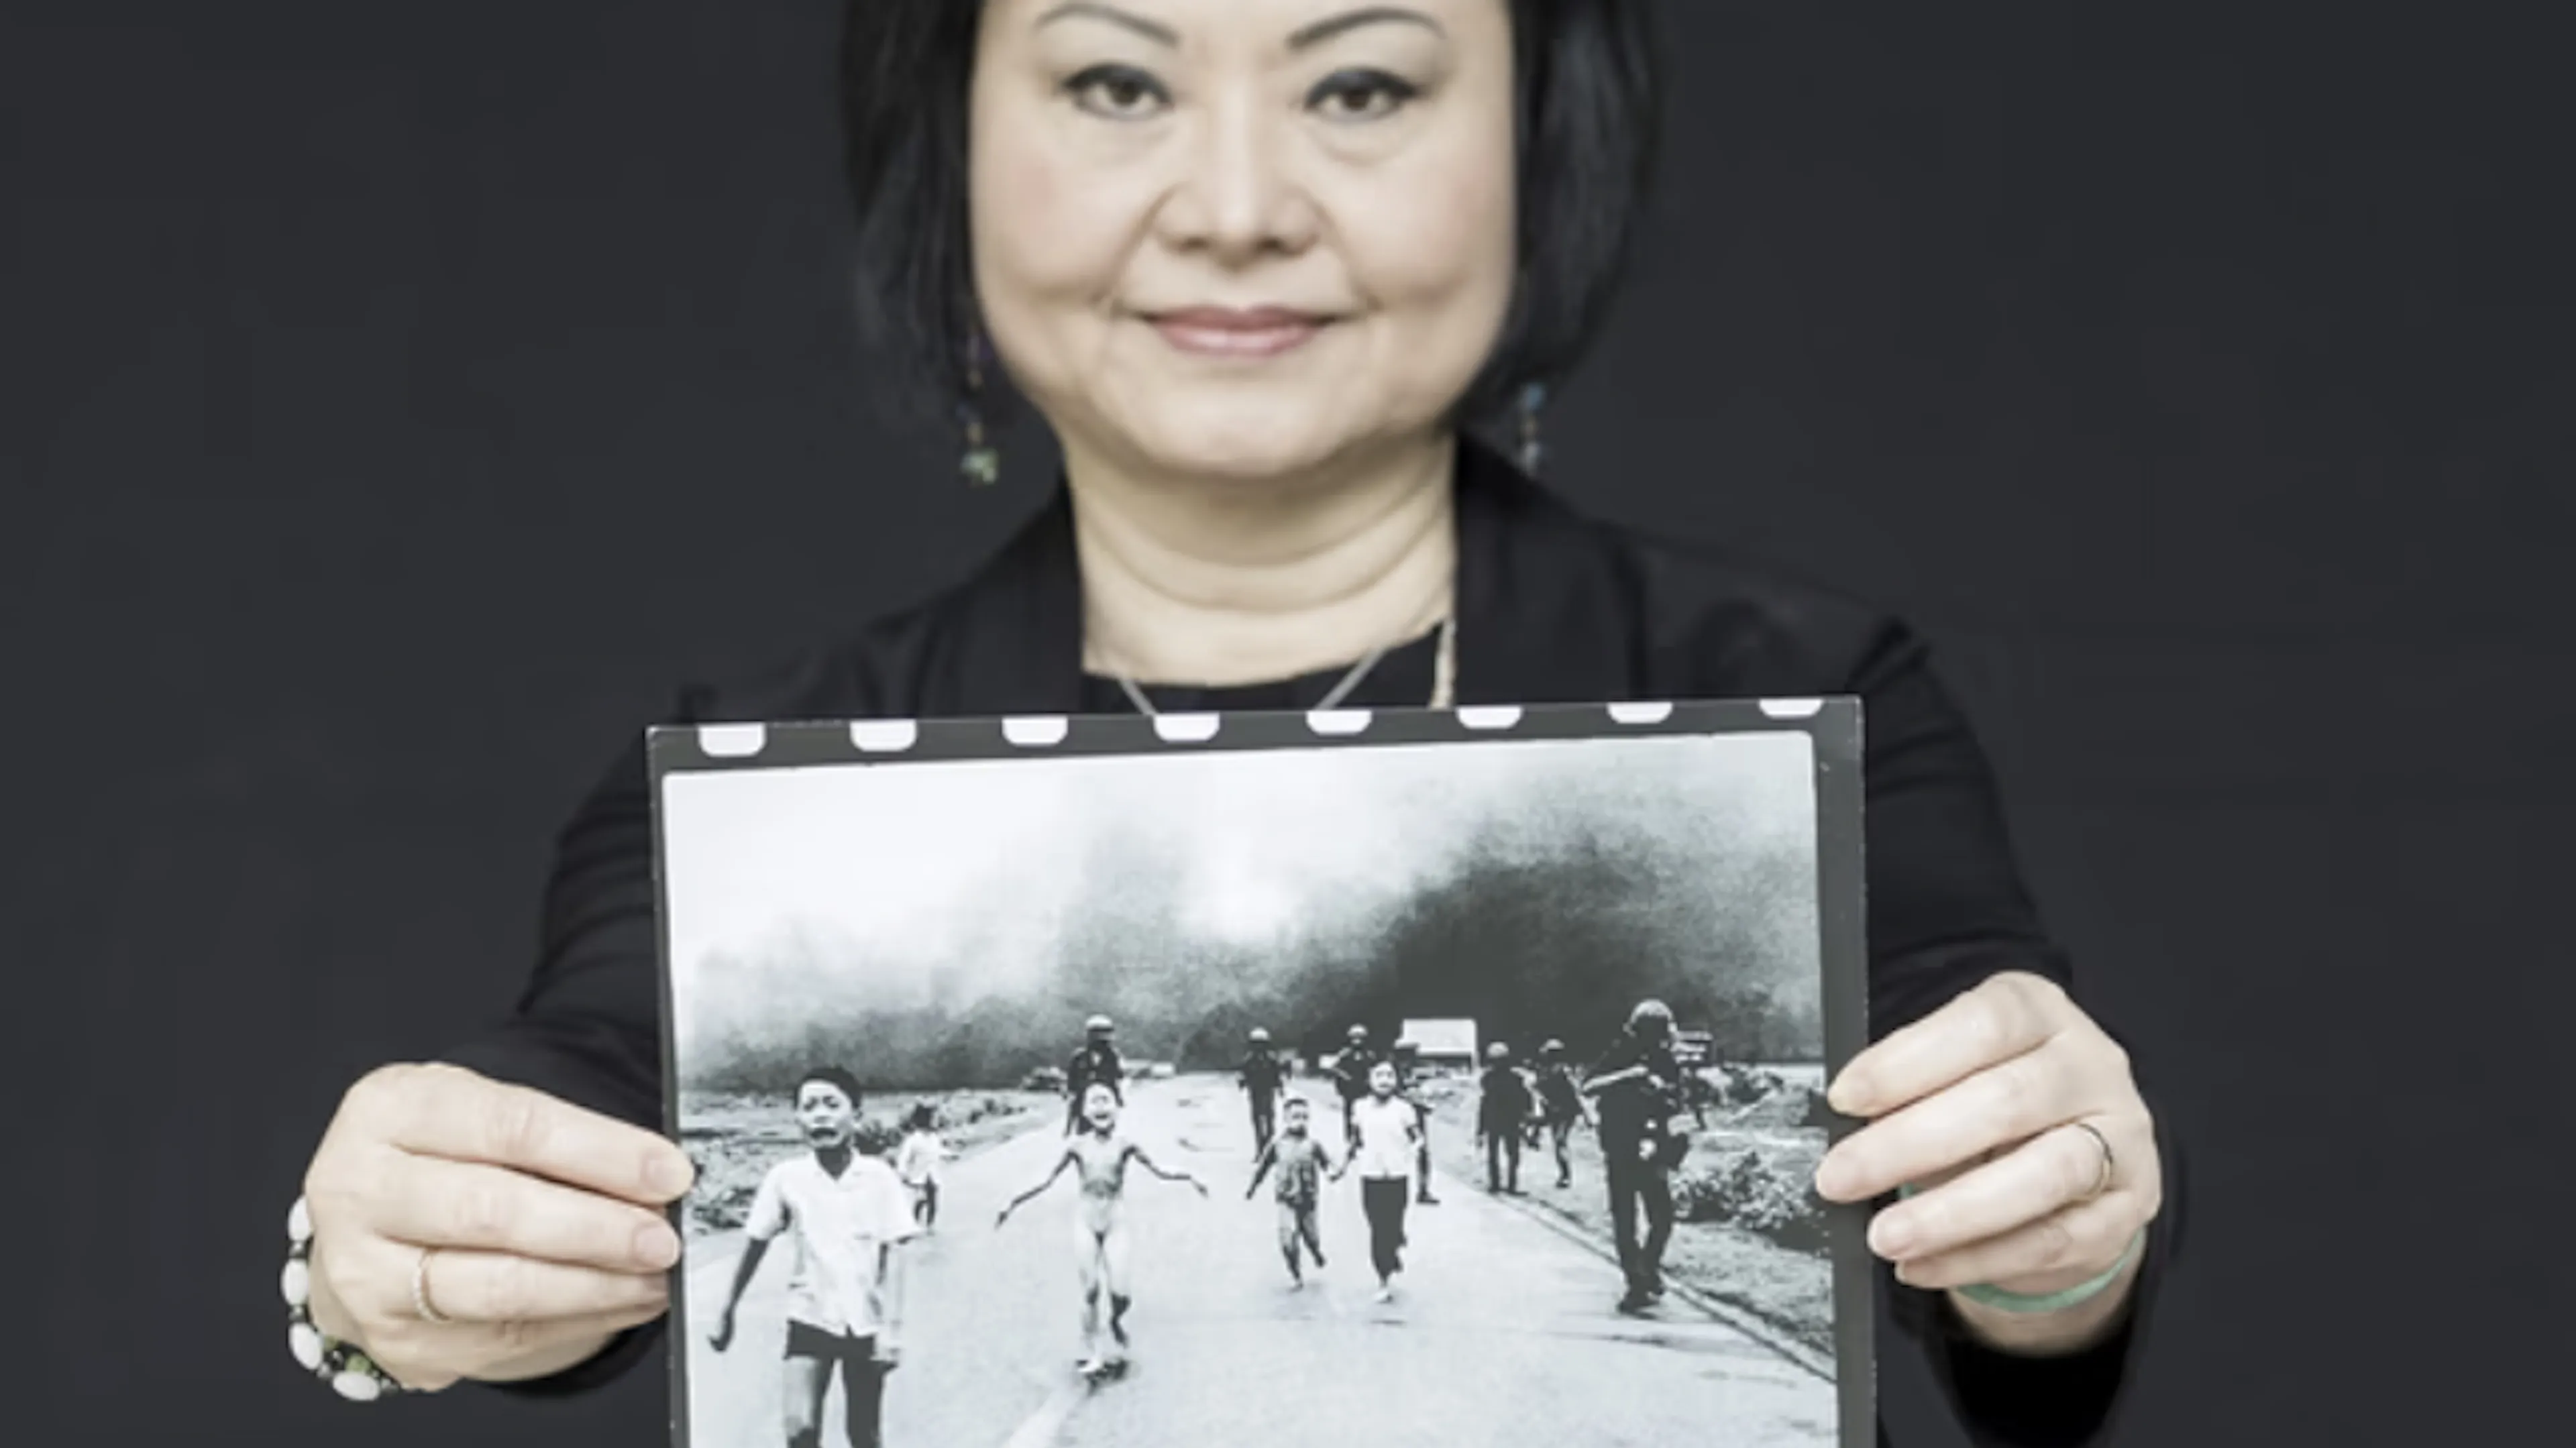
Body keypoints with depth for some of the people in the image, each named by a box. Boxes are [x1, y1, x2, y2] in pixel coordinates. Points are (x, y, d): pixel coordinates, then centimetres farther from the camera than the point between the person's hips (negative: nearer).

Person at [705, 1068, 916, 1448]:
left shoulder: (879, 1178, -9)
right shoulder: (785, 1178, -7)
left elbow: (892, 1255, -9)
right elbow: (755, 1244, 4)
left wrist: (889, 1328, -16)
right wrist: (726, 1312, 9)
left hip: (865, 1324, 0)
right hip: (810, 1319, 0)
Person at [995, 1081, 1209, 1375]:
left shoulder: (1124, 1145, -5)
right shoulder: (1078, 1146, -4)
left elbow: (1159, 1171, 1)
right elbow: (1047, 1181, 2)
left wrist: (1189, 1177, -11)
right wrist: (1014, 1203, -1)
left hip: (1115, 1223, 0)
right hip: (1086, 1223, 0)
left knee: (1119, 1293, -7)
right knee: (1090, 1291, -4)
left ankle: (1117, 1324, 27)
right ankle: (1092, 1355, 7)